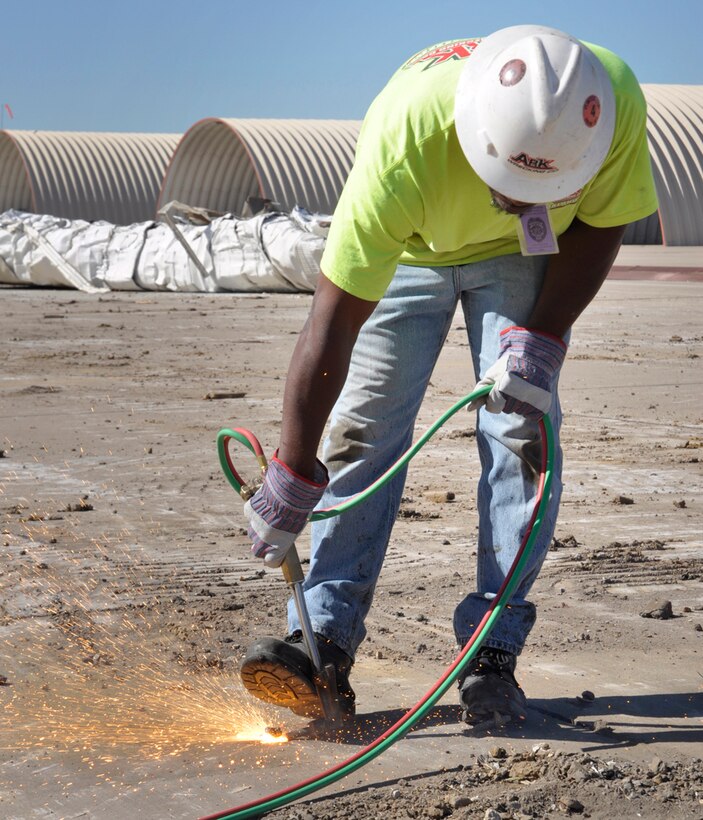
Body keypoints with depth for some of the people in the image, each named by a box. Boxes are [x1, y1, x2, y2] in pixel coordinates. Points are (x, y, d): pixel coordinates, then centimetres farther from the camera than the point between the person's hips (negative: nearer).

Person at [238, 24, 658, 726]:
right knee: (364, 427, -12)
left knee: (522, 431, -11)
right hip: (409, 250, -1)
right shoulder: (404, 137, -43)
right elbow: (333, 320, -37)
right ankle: (325, 638, -9)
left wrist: (540, 340, -26)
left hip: (523, 259, 1)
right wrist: (290, 477, -33)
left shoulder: (616, 100, -37)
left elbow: (599, 226, -14)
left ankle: (492, 652, -7)